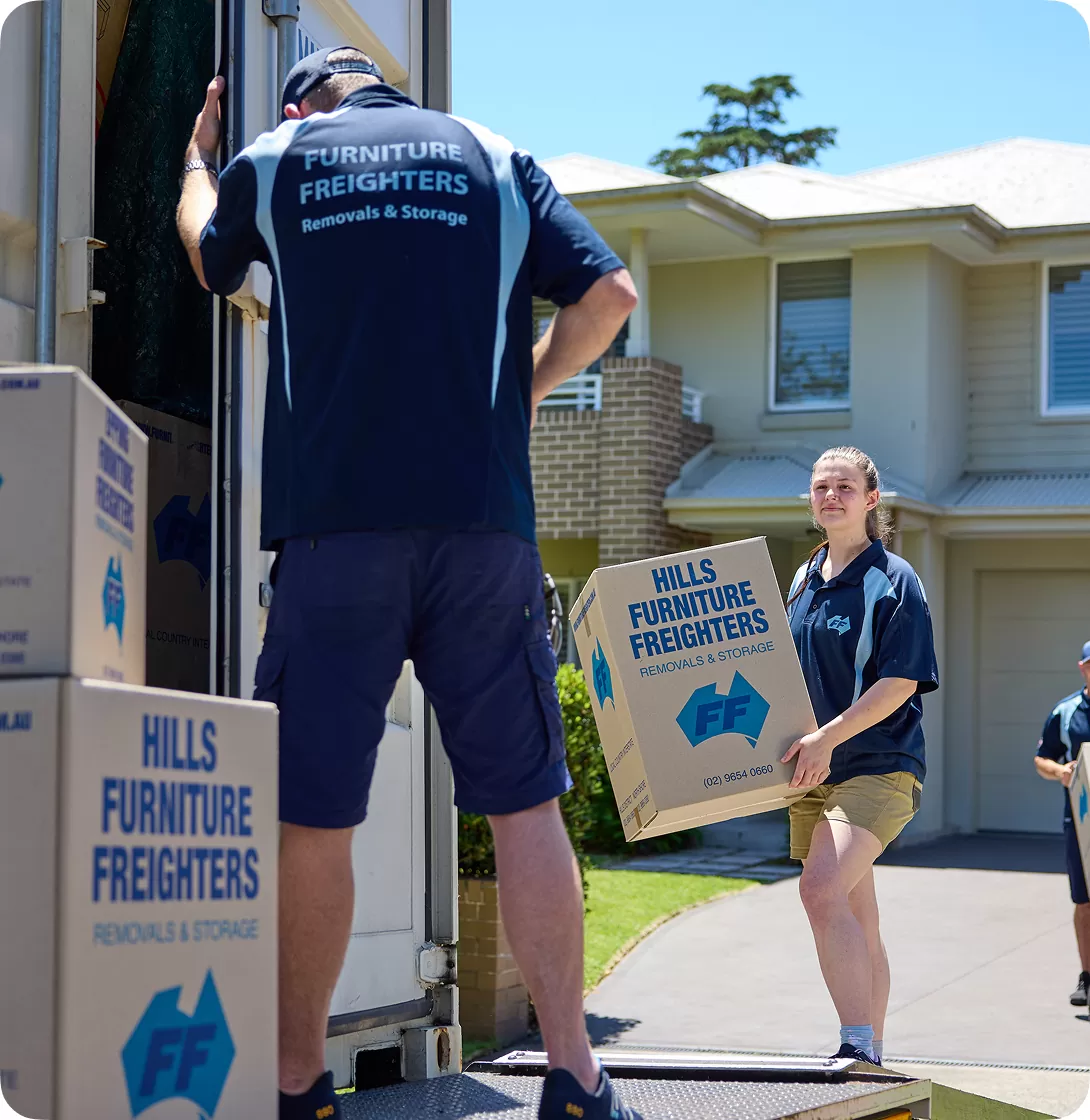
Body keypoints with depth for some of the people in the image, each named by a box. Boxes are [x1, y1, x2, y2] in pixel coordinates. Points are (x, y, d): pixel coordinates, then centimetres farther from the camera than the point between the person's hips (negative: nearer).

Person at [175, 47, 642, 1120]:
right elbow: (609, 292, 5)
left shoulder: (272, 158, 13)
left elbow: (207, 255, 35)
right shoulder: (492, 156, 14)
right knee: (524, 804, 4)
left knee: (310, 816, 5)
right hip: (483, 519, 1)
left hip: (333, 519, -1)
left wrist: (195, 158, 55)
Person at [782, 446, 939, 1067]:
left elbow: (900, 682, -14)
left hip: (879, 766, -7)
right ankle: (869, 1055, 18)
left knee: (822, 890, -25)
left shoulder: (893, 580, -6)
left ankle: (859, 1046, -23)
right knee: (857, 922, 11)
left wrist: (828, 737, -21)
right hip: (814, 773, 7)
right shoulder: (803, 582, 14)